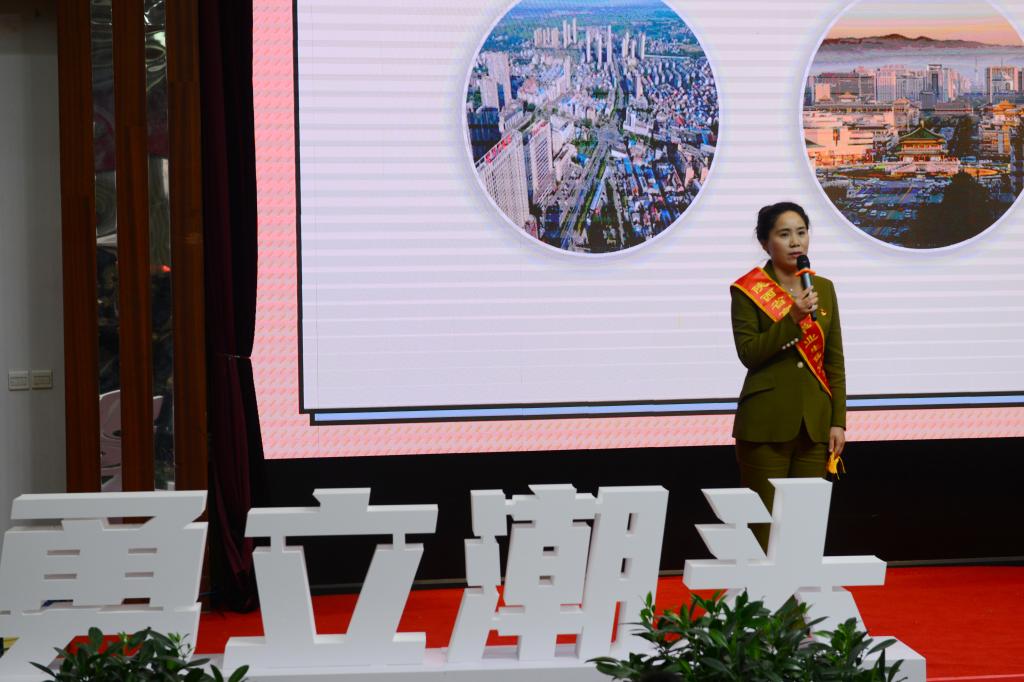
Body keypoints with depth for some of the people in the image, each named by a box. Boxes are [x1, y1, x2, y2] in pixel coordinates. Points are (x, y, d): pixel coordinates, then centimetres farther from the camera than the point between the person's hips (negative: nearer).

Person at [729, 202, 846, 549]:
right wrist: (793, 319, -21)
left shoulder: (824, 288, 10)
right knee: (764, 525, -3)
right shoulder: (748, 290, -2)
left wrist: (838, 421, 5)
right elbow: (749, 353, -11)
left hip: (815, 423, 4)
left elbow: (835, 361, 11)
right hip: (766, 423, -4)